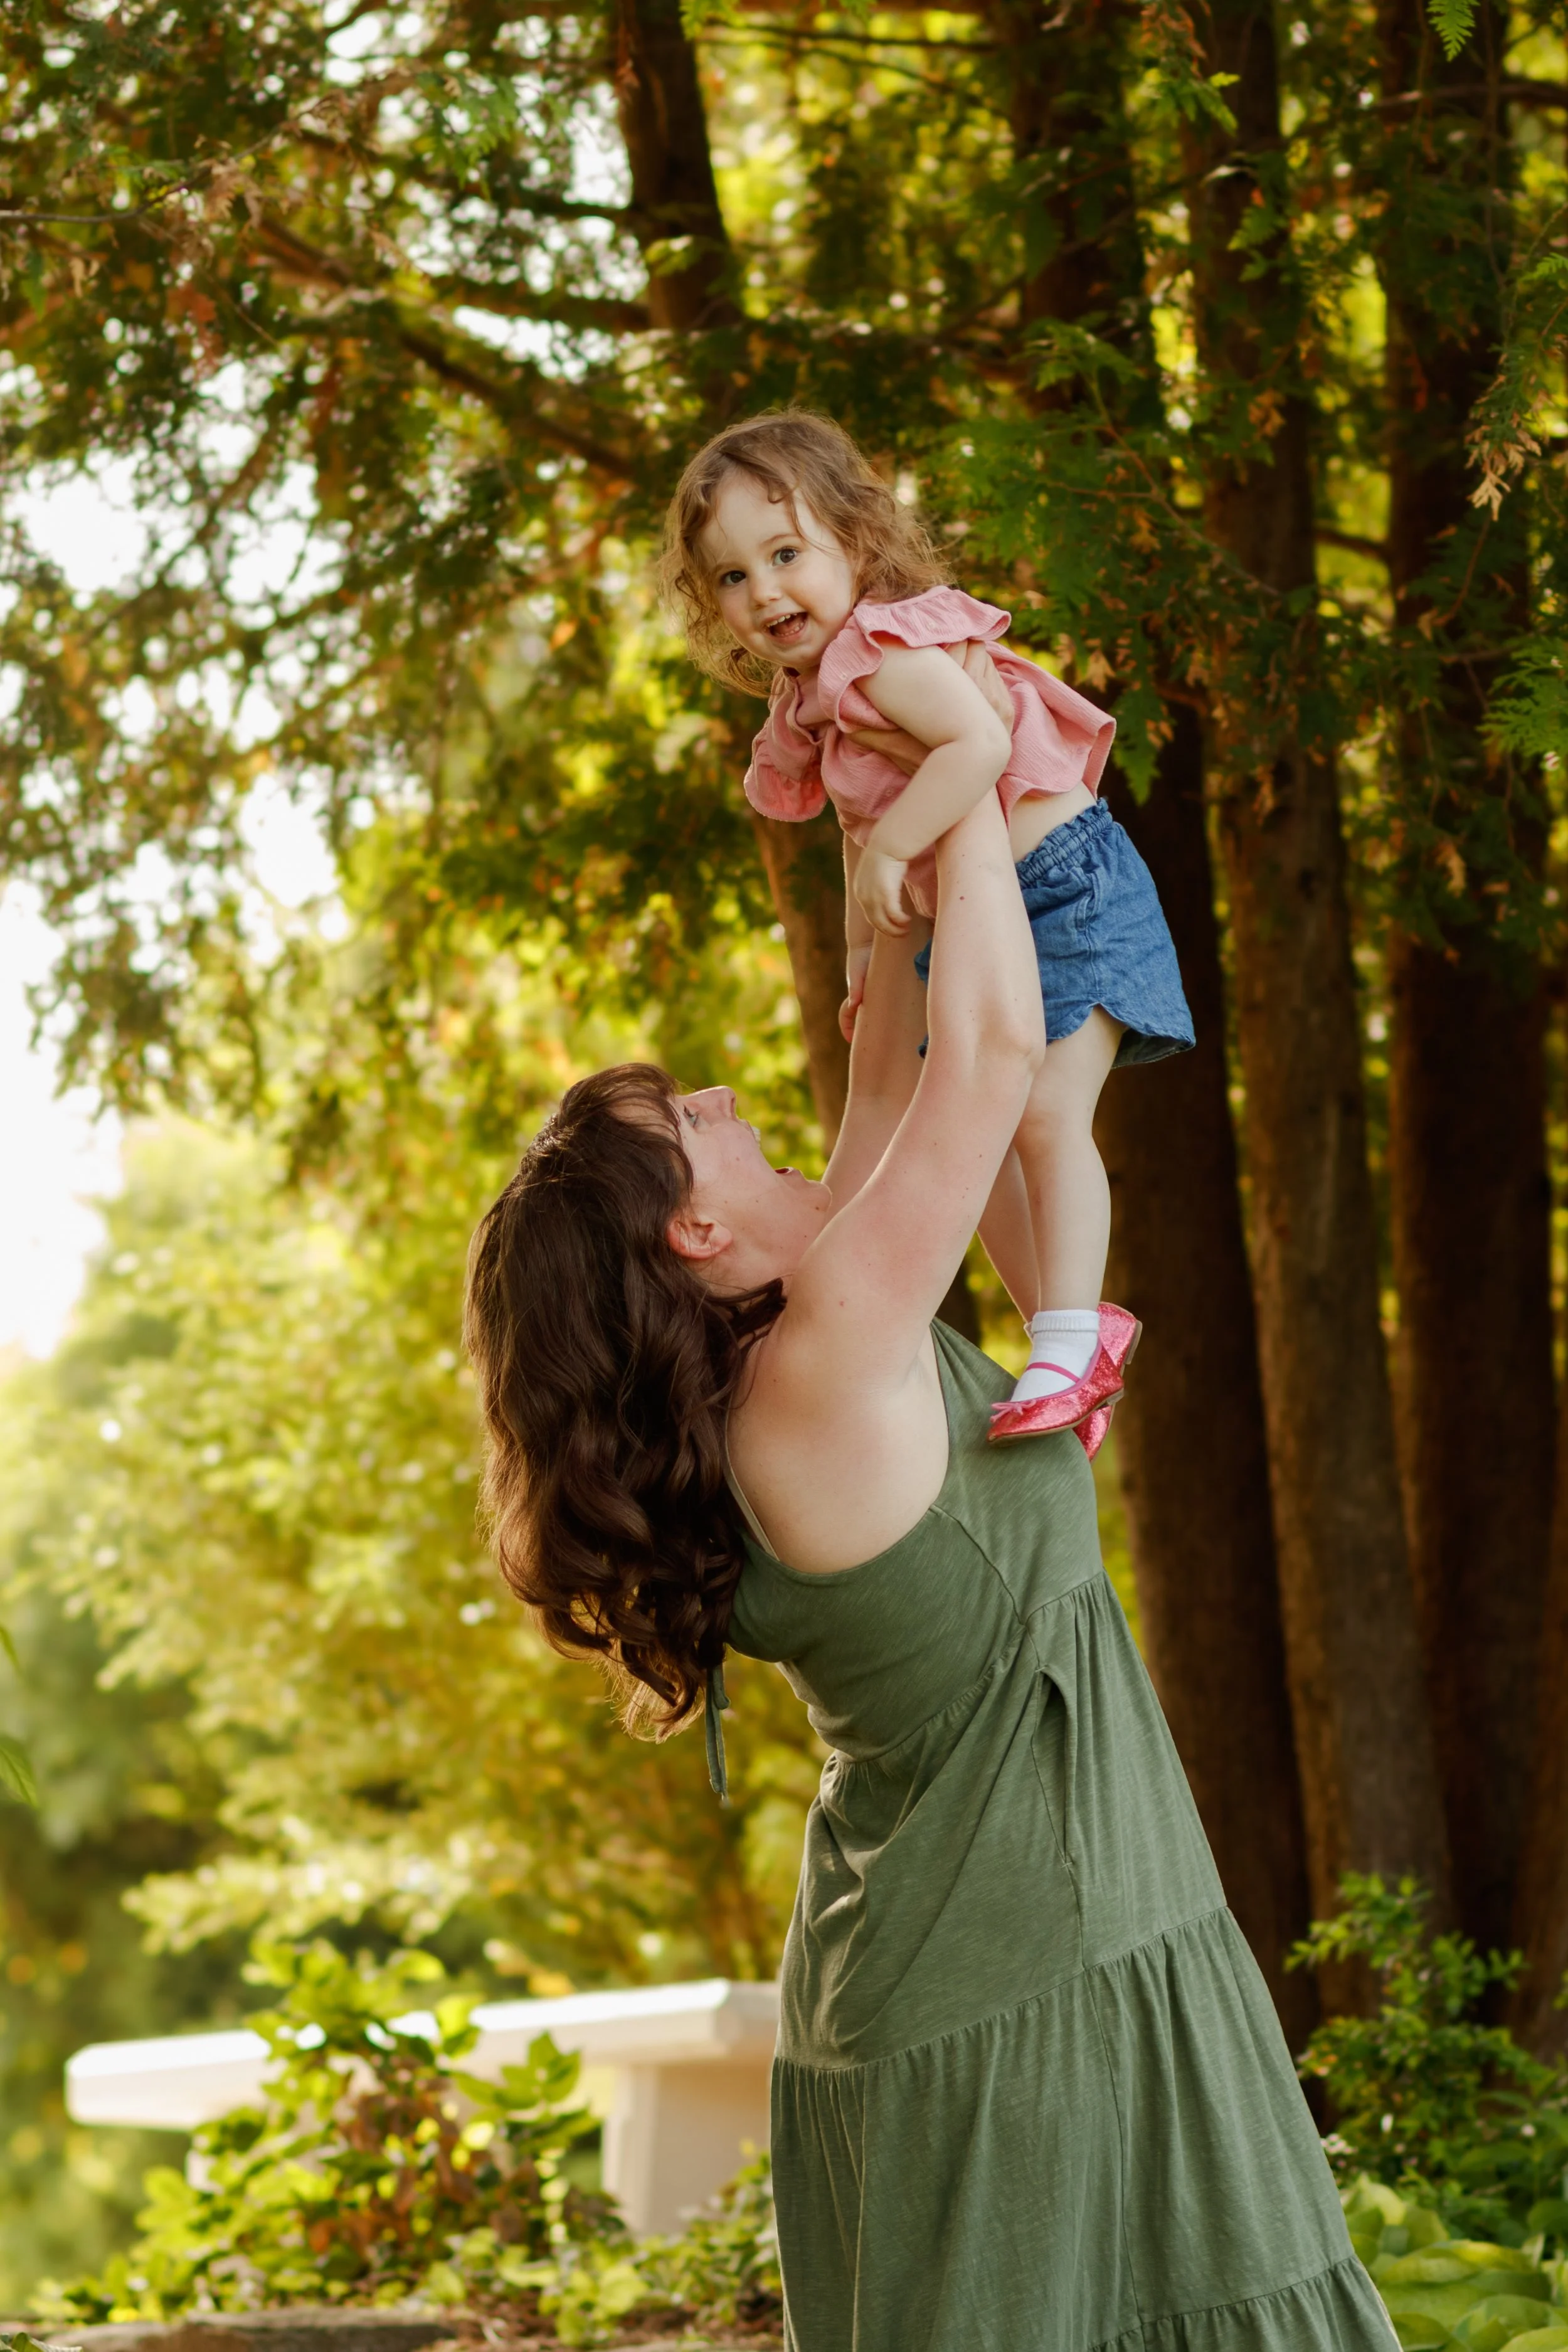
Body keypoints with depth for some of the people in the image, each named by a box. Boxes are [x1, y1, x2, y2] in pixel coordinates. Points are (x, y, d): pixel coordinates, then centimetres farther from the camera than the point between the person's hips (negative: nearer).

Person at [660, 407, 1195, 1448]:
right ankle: (1061, 1325, 19)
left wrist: (892, 851, -32)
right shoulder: (813, 706, 10)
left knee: (1044, 1108, -20)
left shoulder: (888, 651, -20)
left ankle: (1070, 1338, -21)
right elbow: (863, 835, 22)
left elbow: (981, 743, -37)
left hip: (1066, 889, -10)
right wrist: (863, 961, 18)